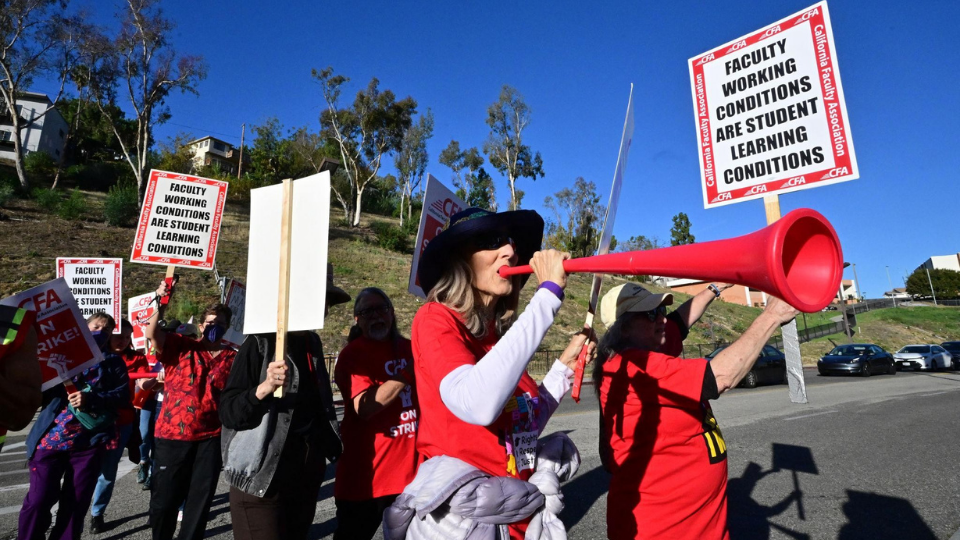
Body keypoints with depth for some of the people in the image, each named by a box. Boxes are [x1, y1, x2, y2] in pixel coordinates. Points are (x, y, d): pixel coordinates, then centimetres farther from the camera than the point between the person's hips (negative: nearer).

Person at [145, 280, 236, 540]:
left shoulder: (233, 358, 3)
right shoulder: (180, 347, 0)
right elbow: (151, 333, -16)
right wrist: (160, 304, -30)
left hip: (211, 438, 2)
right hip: (172, 435, -1)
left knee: (201, 498, 11)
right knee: (165, 496, 10)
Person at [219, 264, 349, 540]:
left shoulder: (313, 343, 8)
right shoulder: (261, 343, -13)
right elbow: (228, 413, -16)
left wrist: (331, 448, 12)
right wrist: (264, 388, -32)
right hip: (263, 481, -7)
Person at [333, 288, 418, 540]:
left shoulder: (410, 348, 7)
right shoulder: (352, 354, -10)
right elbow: (365, 407, -24)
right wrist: (409, 372, -23)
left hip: (412, 467, 5)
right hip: (367, 473, -5)